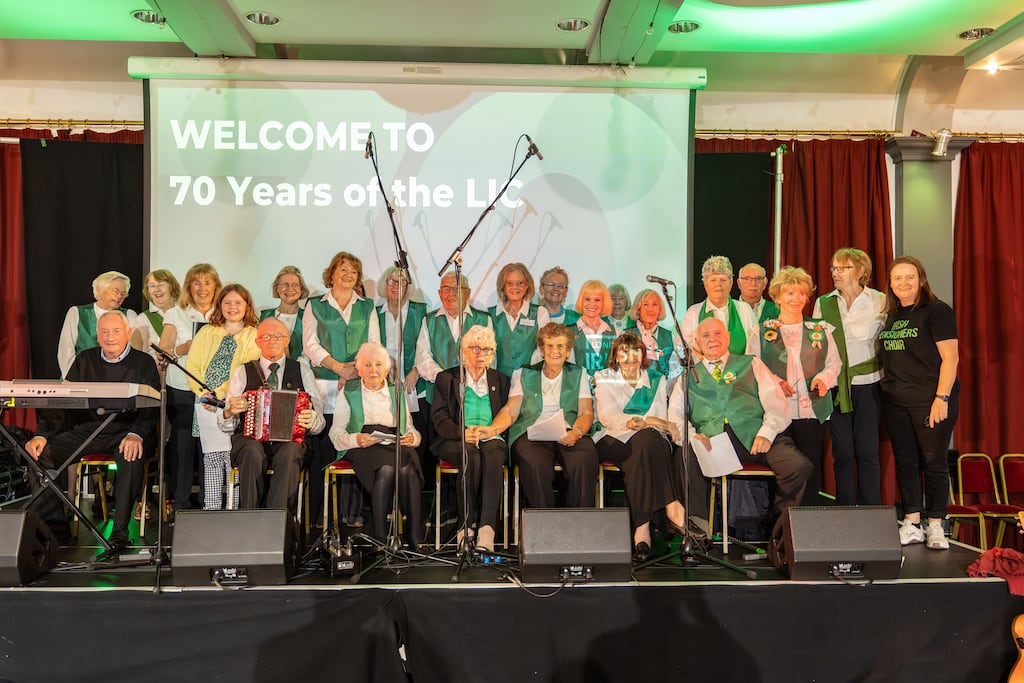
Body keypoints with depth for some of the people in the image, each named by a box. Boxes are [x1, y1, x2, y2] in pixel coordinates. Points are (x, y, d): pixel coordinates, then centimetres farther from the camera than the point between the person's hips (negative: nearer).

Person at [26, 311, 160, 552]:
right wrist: (42, 434, -8)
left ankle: (120, 530, -27)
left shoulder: (144, 363, 2)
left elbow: (151, 407, -9)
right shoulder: (85, 360, 14)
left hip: (126, 430, -4)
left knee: (131, 456, -35)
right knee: (43, 451, -15)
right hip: (86, 429, 5)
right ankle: (52, 522, -4)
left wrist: (136, 434, -29)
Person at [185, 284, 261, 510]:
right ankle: (210, 510, 8)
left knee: (233, 456, -9)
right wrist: (204, 393, -6)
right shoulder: (206, 333, 19)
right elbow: (192, 366, 11)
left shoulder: (255, 336, 7)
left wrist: (220, 394, -14)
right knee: (211, 457, 4)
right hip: (206, 405, 3)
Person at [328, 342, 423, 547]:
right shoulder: (348, 393, 15)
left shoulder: (397, 392, 24)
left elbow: (411, 430, 20)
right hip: (362, 448, -2)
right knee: (386, 470, -36)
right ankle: (380, 537, -34)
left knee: (408, 471, -34)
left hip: (395, 446, 2)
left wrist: (412, 437, -5)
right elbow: (336, 434, 6)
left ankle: (416, 541, -34)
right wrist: (356, 439, -15)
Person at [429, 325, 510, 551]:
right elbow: (439, 418, 3)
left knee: (493, 456, -35)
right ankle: (466, 525, -27)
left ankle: (487, 528, -41)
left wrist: (493, 429, -10)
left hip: (491, 439, 1)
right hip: (455, 441, -1)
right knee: (472, 457, -36)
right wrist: (462, 433, -16)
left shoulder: (501, 380, 21)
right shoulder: (446, 378, 15)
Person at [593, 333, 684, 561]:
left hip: (647, 441, 2)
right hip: (614, 441, -2)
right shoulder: (605, 379, 12)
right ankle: (671, 507, -34)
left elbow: (662, 421, 9)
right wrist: (648, 420, -16)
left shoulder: (656, 380, 18)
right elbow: (607, 417, -4)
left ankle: (642, 528, -39)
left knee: (646, 439, -36)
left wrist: (638, 423, -14)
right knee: (646, 438, -35)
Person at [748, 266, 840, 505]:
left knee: (811, 467, 1)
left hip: (812, 410, 2)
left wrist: (824, 378, -7)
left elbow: (834, 362, 14)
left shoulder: (820, 329, 14)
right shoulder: (762, 332, 7)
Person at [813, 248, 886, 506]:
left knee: (867, 451, 0)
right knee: (842, 452, 5)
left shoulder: (879, 301, 0)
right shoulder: (823, 303, 7)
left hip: (868, 385, -2)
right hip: (835, 386, 2)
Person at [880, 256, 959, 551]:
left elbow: (950, 357, -11)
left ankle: (935, 526, 12)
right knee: (905, 462, 8)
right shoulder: (891, 315, 13)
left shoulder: (937, 311, -6)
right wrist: (886, 384, 8)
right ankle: (911, 525, 16)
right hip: (896, 401, 6)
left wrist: (942, 398, -17)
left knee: (934, 463, 1)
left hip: (931, 400, -6)